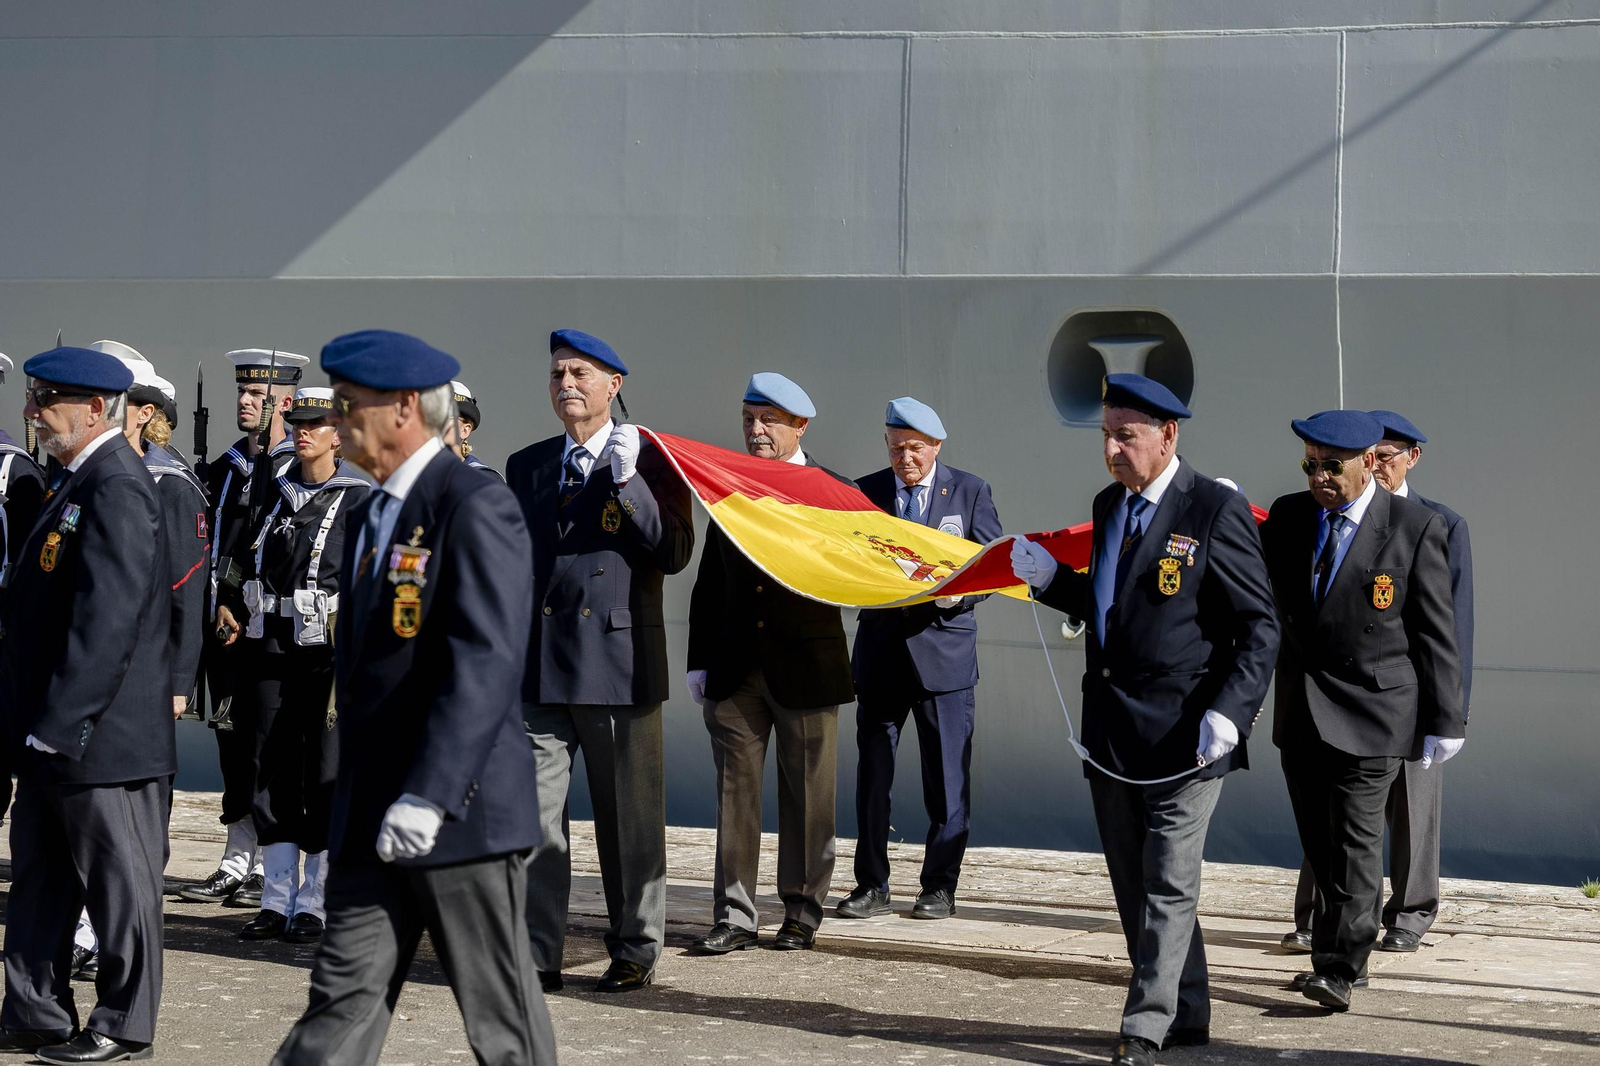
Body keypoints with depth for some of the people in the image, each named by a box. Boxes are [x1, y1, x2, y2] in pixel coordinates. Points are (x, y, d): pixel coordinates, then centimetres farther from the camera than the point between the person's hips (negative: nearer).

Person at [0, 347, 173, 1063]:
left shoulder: (116, 490, -18)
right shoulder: (76, 482, 14)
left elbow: (106, 623, -24)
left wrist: (59, 724, -23)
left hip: (101, 734, -10)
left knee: (117, 882, 3)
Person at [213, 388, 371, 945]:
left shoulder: (359, 499, -4)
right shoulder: (275, 494, 13)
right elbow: (251, 564, 24)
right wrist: (229, 607, 10)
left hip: (328, 653, -5)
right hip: (270, 649, 5)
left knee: (325, 778, -1)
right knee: (274, 775, 7)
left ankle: (313, 905, 7)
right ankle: (277, 902, 15)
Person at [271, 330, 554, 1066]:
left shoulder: (477, 508, -13)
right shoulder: (369, 515, 17)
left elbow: (487, 664, -23)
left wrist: (429, 795, -30)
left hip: (462, 813, -8)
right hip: (370, 823, 8)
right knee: (341, 1003, 5)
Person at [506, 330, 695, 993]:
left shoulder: (650, 459, 2)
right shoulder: (525, 466, 15)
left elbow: (673, 553, -8)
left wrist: (627, 480, -17)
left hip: (619, 660, -4)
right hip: (537, 664, 4)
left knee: (628, 817, 5)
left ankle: (635, 951, 17)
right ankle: (536, 956, 7)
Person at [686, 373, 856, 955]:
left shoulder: (833, 491, -1)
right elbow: (710, 584, 13)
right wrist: (699, 661, 9)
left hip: (807, 667, -3)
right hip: (735, 668, 3)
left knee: (807, 796, 5)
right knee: (735, 792, 3)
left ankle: (802, 912, 17)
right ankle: (734, 917, 8)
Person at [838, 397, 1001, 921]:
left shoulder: (970, 491, 3)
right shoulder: (864, 491, 7)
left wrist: (961, 592, -16)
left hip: (943, 646, -2)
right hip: (880, 649, 2)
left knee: (947, 778, 1)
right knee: (871, 773, 5)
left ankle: (940, 887, 11)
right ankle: (871, 885, 14)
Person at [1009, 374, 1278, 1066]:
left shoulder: (1216, 511, -10)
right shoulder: (1110, 504, 12)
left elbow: (1259, 628, -10)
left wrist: (1228, 713, -21)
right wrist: (1050, 579, 6)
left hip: (1185, 735, -7)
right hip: (1112, 734, 8)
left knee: (1168, 886, -5)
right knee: (1134, 886, 13)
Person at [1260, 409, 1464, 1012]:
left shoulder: (1415, 527, -6)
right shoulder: (1287, 516, 8)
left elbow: (1436, 633, -4)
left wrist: (1444, 722, -5)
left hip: (1372, 713, -5)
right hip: (1301, 713, 5)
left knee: (1355, 843, -8)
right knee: (1320, 845, 10)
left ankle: (1338, 971, -4)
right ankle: (1344, 958, 22)